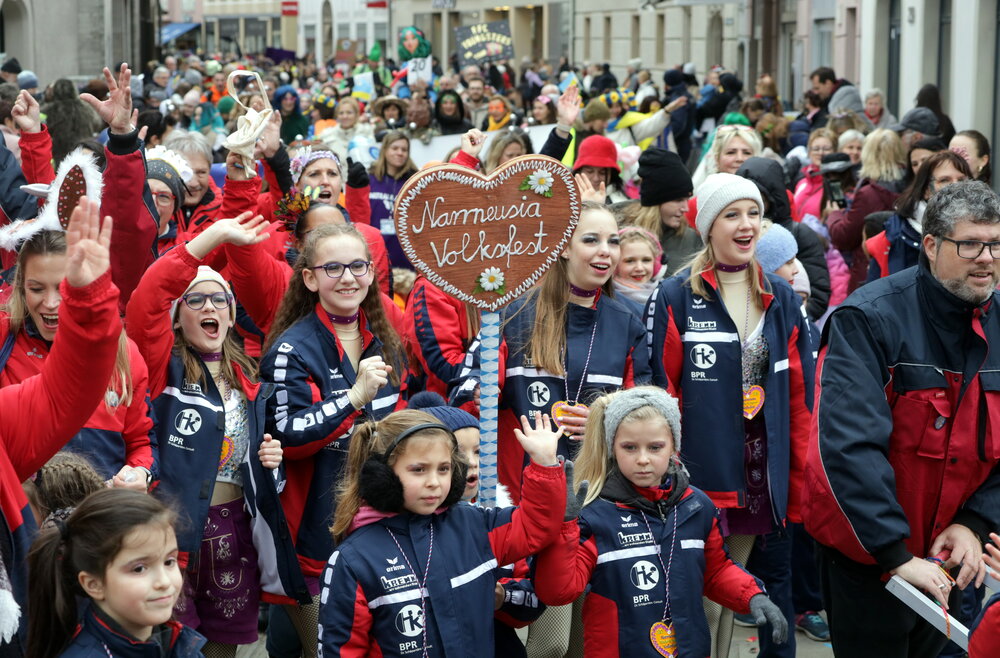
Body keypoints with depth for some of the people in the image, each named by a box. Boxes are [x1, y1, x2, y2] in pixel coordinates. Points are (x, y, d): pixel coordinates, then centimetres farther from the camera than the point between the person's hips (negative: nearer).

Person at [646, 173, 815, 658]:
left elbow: (800, 397, 11)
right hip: (702, 474, -4)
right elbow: (659, 394, -4)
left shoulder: (782, 299, 11)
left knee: (773, 586, 10)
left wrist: (800, 481, 7)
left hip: (768, 478, 4)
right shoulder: (674, 299, -3)